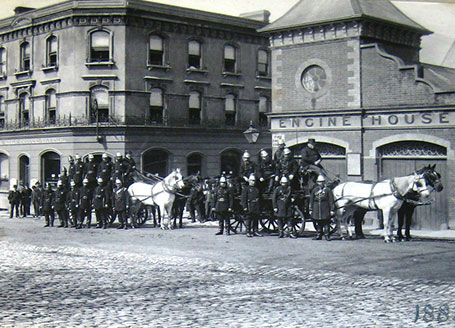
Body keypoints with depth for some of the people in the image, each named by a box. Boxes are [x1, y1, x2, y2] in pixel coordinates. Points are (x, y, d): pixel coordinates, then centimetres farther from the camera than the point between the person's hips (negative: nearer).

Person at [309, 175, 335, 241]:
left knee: (326, 223, -4)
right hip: (316, 210, 4)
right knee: (318, 223, 9)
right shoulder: (314, 190, 10)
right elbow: (311, 201, 13)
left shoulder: (328, 190, 0)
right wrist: (310, 210, 10)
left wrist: (332, 210, -7)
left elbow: (331, 201, -2)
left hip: (325, 210, -3)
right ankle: (319, 235, 19)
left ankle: (327, 235, 2)